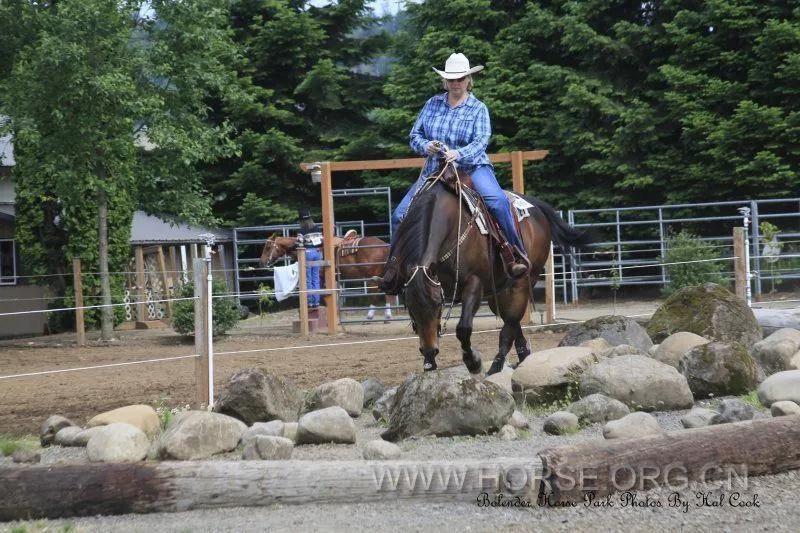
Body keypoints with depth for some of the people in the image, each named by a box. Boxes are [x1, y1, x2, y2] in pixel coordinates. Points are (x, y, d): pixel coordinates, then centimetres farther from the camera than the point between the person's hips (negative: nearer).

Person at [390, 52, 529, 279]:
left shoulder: (478, 108, 1)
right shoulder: (433, 104, 10)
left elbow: (482, 140, -12)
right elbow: (415, 135, 11)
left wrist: (459, 154, -32)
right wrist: (426, 146, -14)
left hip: (471, 167, -4)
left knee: (497, 200, -32)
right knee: (400, 215, -7)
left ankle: (517, 254, -24)